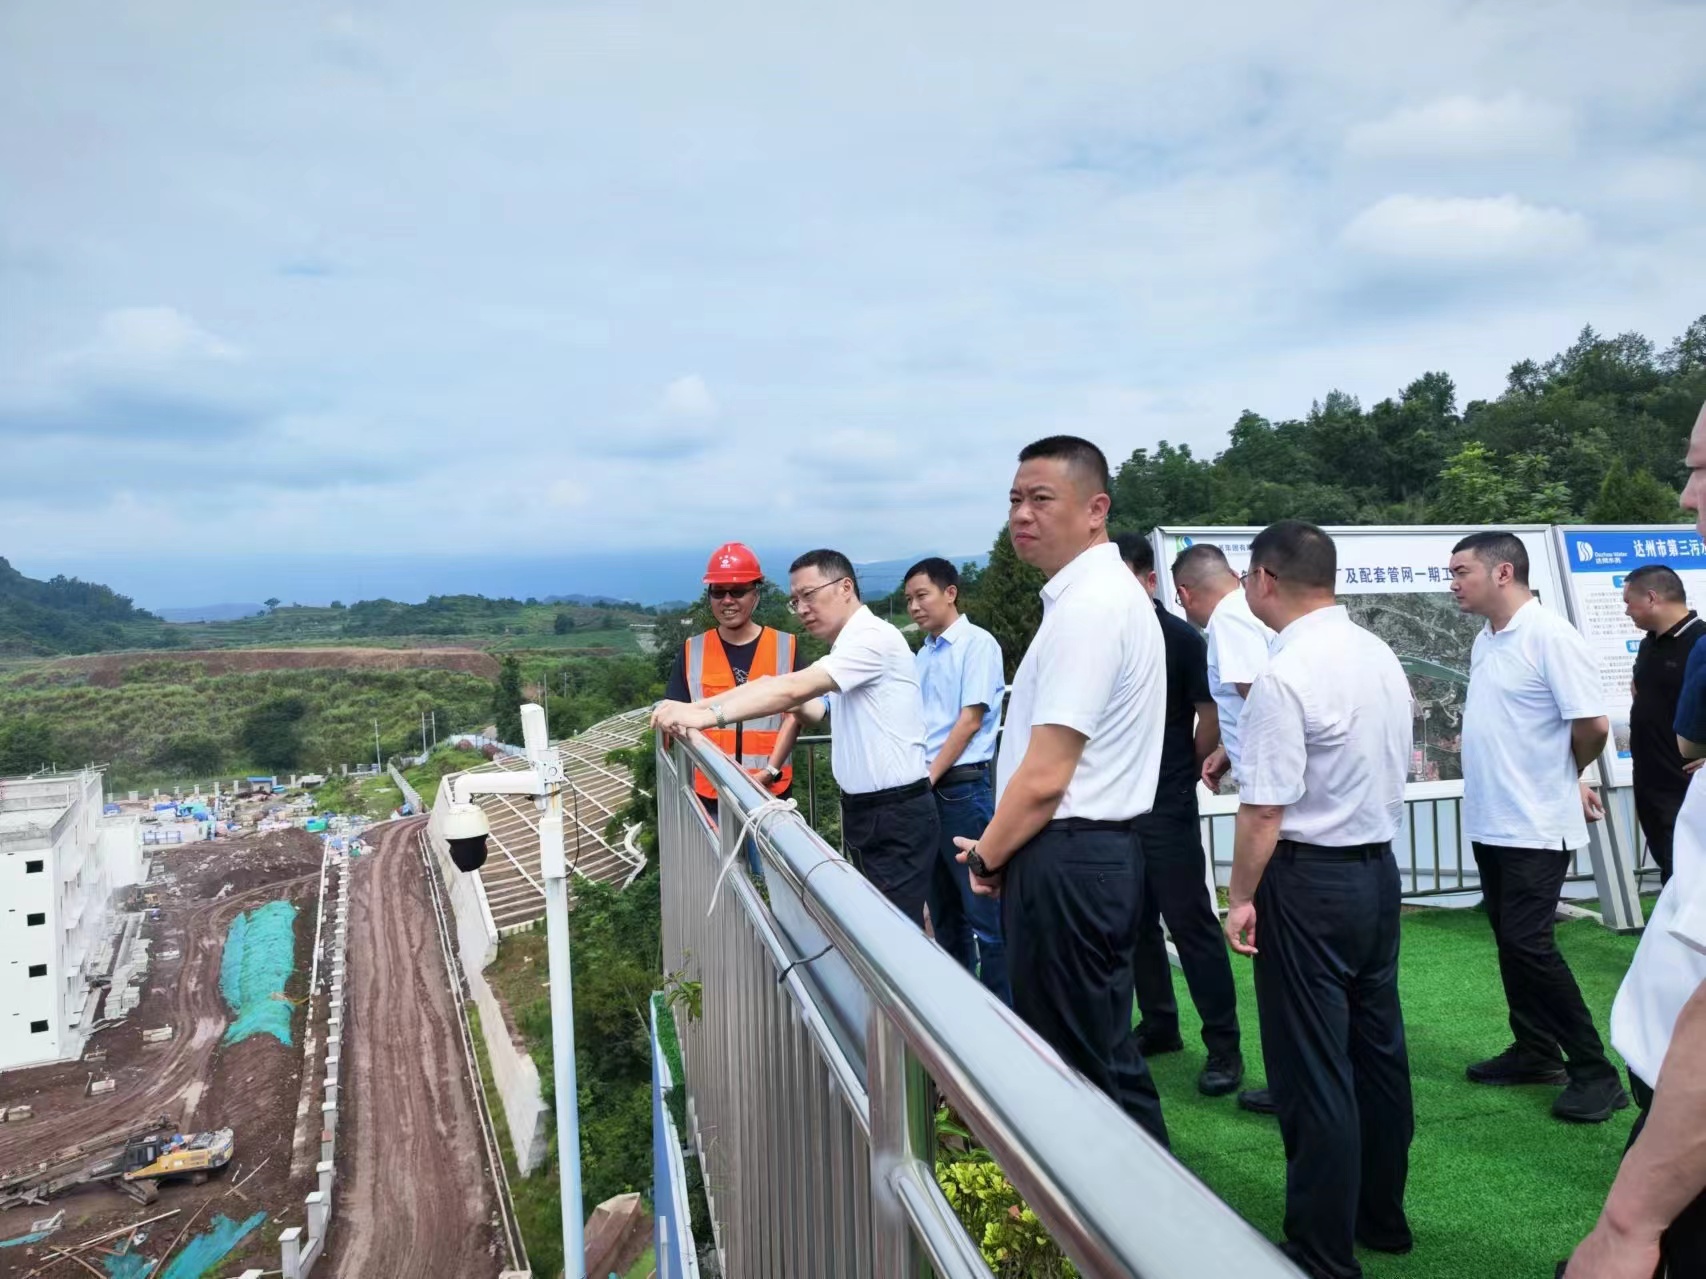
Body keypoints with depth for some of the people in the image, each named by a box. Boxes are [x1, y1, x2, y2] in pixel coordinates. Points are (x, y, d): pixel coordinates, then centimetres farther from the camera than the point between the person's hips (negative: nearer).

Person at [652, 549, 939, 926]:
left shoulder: (873, 638, -17)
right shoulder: (849, 646, 15)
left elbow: (794, 688, -27)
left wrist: (708, 715, -30)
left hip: (896, 815, -10)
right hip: (862, 809, 10)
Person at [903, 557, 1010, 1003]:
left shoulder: (977, 643, -7)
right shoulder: (923, 654, 14)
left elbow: (971, 720, -12)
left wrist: (929, 777, -12)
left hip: (963, 788, -8)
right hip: (926, 791, 8)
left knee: (984, 911, -3)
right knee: (944, 911, 14)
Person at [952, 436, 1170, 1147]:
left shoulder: (1087, 607, -19)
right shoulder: (1106, 594, 13)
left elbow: (1044, 777, -20)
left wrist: (988, 856, -4)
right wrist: (1001, 850, 14)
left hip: (1066, 860, -10)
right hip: (1100, 849, 10)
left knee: (1078, 1066, 4)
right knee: (1105, 1055, 19)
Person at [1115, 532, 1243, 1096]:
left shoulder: (1181, 639, -8)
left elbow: (1210, 717, -4)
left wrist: (1186, 774, 6)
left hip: (1168, 809, -5)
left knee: (1191, 921, -2)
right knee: (1136, 923, 13)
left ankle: (1224, 1045, 7)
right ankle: (1158, 1024, 28)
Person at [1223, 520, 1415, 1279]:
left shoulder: (1285, 677, -21)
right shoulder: (1382, 656, 5)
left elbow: (1265, 810, -21)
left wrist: (1242, 897, -9)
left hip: (1309, 880, -8)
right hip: (1380, 867, 9)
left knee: (1312, 1070, 3)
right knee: (1377, 1047, 19)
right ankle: (1381, 1217, 34)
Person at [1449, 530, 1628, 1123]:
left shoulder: (1551, 637, -16)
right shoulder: (1486, 641, 9)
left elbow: (1593, 724, -18)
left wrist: (1567, 778, -1)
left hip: (1536, 827, -8)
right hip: (1490, 823, 8)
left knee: (1529, 944, -7)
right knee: (1511, 942, 14)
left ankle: (1595, 1072, 7)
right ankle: (1535, 1052, 27)